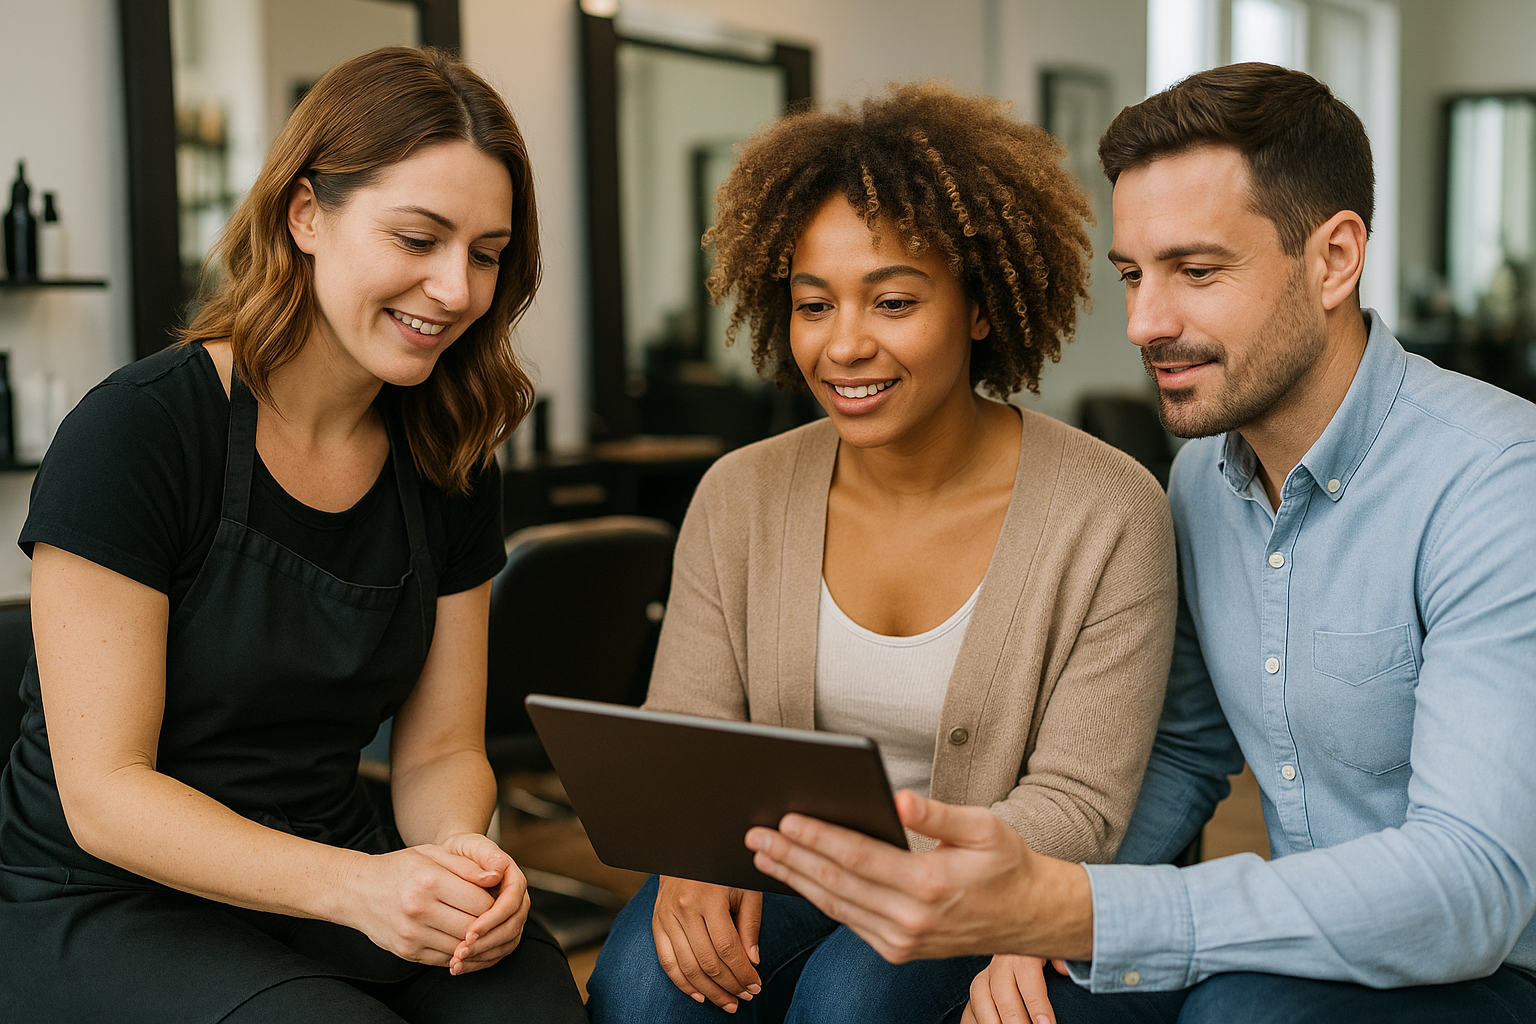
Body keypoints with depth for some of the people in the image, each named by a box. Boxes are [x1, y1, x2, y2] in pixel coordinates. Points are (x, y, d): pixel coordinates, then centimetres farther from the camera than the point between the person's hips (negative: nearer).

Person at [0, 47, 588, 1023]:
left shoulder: (451, 464, 3)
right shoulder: (136, 430, -15)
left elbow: (441, 749, 6)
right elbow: (103, 794, -16)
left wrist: (464, 857, -17)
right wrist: (357, 886, -28)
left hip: (336, 879, 5)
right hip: (108, 905, -4)